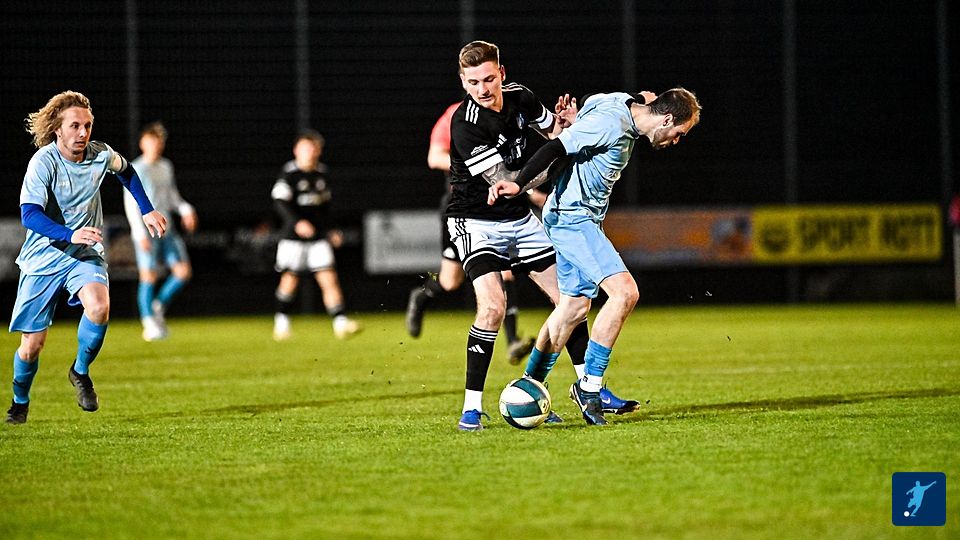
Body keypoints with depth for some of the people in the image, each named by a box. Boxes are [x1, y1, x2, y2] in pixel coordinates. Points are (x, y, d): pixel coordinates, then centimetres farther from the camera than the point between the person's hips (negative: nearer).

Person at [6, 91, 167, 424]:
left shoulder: (100, 155, -4)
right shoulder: (44, 162, -18)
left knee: (99, 308, -29)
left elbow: (126, 171, 21)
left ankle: (80, 372, -2)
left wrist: (147, 211, 16)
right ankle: (20, 402, 29)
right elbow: (29, 214, -28)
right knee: (32, 344, -1)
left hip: (85, 257, 2)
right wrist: (70, 235, -41)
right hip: (42, 258, -2)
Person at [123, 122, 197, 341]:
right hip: (146, 231, -6)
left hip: (167, 230, 6)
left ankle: (159, 307, 17)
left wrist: (184, 209, 5)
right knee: (148, 276, -5)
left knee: (184, 271, -1)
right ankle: (149, 323, 3)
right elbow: (130, 203, -10)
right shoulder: (137, 169, -7)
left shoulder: (166, 166, 14)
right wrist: (140, 233, -16)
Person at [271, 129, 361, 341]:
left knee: (329, 279, -8)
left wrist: (330, 230, 19)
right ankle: (281, 322, 22)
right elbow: (280, 202, -14)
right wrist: (297, 222, -26)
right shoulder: (289, 173, -7)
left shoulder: (321, 172, 10)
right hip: (293, 236, -4)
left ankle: (341, 323, -14)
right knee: (290, 280, 4)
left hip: (319, 237, 4)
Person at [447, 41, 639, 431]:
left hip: (519, 219, 7)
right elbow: (503, 181, -25)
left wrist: (565, 124, -11)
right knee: (492, 306, -24)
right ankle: (471, 406, -17)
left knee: (568, 295, 7)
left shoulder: (520, 98, -5)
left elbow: (554, 132, 13)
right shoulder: (464, 124, -25)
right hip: (475, 221, -7)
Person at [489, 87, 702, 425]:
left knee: (574, 307, 15)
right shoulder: (610, 123, -20)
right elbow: (556, 148, -26)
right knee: (625, 292, -19)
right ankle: (590, 386, -11)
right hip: (572, 217, -11)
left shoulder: (626, 122, 10)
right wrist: (518, 185, -32)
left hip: (583, 217, 11)